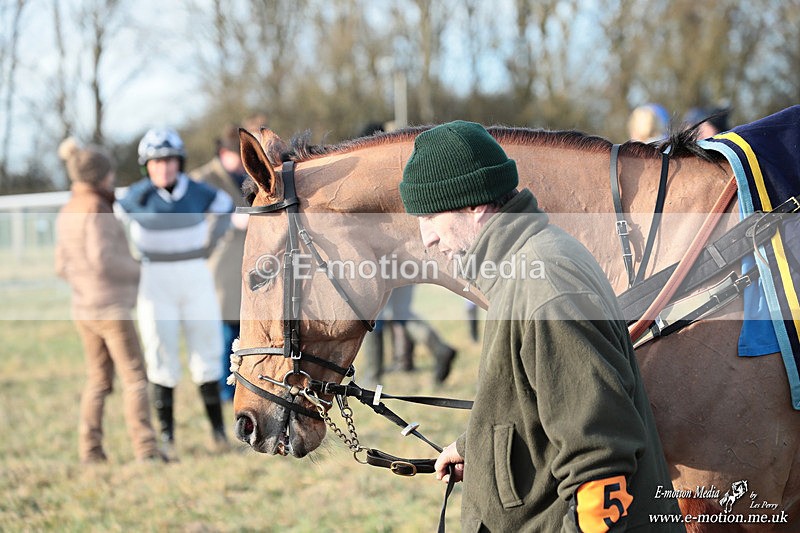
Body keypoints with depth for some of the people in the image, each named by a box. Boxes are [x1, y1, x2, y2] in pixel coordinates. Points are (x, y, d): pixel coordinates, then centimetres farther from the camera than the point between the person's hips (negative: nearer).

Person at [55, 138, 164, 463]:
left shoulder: (67, 215, 10)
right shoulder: (96, 211, -17)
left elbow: (64, 267, 14)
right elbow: (101, 258, -26)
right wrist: (138, 271, -11)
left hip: (84, 310, 8)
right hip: (111, 309, -8)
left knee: (98, 380, 14)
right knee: (135, 378, -5)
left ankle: (90, 449, 10)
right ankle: (145, 448, -10)